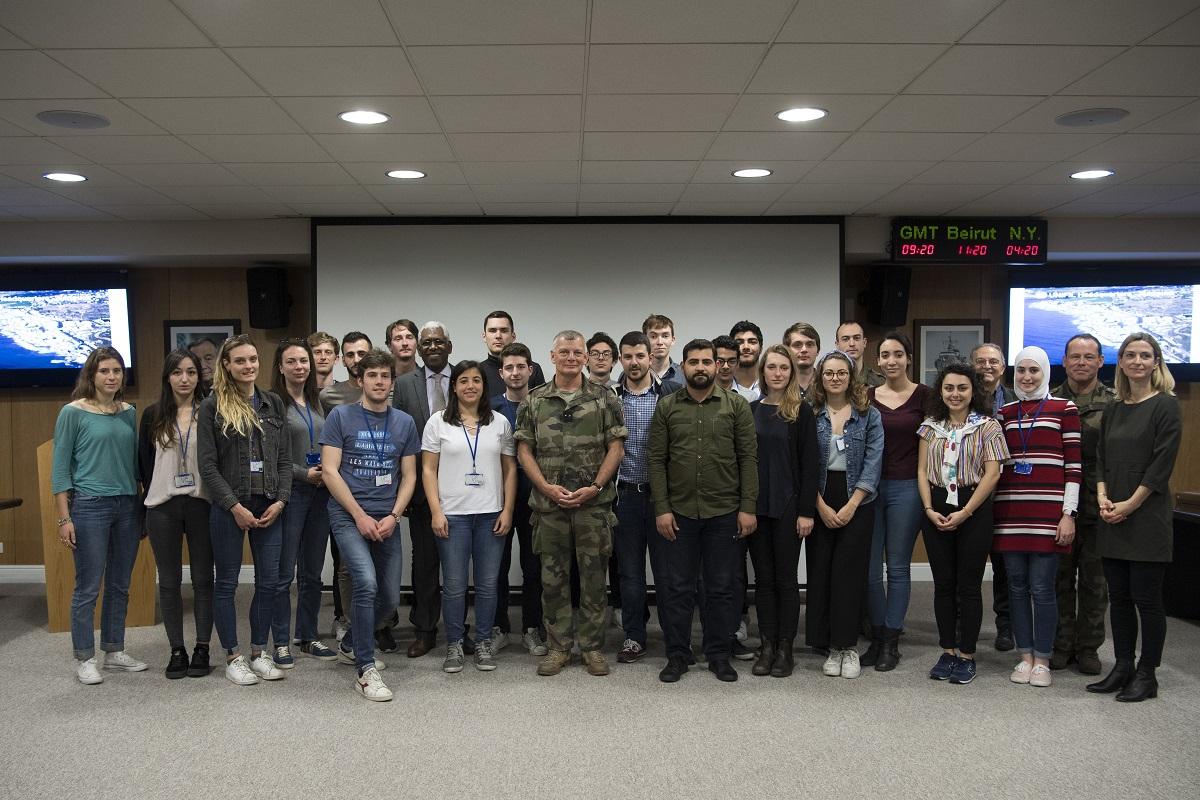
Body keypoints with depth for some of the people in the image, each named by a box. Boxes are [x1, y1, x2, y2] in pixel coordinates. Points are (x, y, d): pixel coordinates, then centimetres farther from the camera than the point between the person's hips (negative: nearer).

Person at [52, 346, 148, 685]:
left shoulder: (128, 412, 8)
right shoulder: (73, 412, -5)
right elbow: (60, 467, -5)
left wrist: (143, 507, 11)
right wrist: (64, 518, -10)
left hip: (128, 506, 5)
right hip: (89, 506, -5)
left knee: (120, 586, 11)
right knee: (88, 587, 0)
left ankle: (115, 651, 23)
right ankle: (85, 659, 12)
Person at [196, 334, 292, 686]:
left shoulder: (273, 403, 8)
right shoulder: (213, 406, -3)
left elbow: (284, 458, 8)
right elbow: (207, 465, -6)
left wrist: (280, 500, -4)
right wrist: (234, 506, -12)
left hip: (269, 506, 4)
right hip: (229, 507, -3)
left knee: (269, 581, 6)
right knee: (227, 582, 6)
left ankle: (259, 652, 21)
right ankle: (232, 656, 18)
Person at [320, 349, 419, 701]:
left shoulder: (404, 422, 8)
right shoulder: (341, 416, -2)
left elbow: (409, 475, 9)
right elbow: (329, 470, -6)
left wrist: (393, 516, -6)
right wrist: (360, 516, -12)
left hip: (386, 520, 5)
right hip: (348, 515, -4)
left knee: (390, 597, 8)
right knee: (366, 583, -22)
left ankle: (350, 645, 36)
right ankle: (366, 670, -10)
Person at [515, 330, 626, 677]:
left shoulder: (604, 399, 2)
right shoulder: (533, 401, 5)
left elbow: (615, 447, -1)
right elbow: (524, 449, 3)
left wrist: (595, 487, -11)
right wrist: (547, 487, -9)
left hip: (594, 504, -1)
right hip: (549, 504, 1)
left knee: (593, 577, 5)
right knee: (553, 578, 8)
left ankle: (592, 646, 18)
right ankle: (558, 646, 20)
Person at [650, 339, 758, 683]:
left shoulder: (737, 405, 1)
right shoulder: (666, 407, 3)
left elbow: (748, 458, -1)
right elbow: (657, 460, 2)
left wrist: (748, 507, -7)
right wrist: (661, 508, -5)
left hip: (726, 513, 0)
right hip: (679, 512, 1)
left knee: (723, 588, 8)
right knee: (678, 587, 8)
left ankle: (719, 655, 22)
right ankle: (677, 655, 19)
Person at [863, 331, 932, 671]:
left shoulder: (924, 395, -1)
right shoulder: (867, 397, 6)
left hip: (906, 488, -2)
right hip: (869, 486, 2)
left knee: (898, 567, 5)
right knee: (869, 568, 4)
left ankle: (891, 643, 16)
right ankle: (876, 638, 19)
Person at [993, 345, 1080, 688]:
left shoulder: (1064, 409, 2)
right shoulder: (1004, 413, 12)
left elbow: (1074, 465, -1)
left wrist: (1068, 513, -7)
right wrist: (989, 510, 10)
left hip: (1048, 510, -3)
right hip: (1010, 510, 4)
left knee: (1041, 588, -2)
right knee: (1017, 586, 8)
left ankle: (1042, 660, 12)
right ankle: (1025, 656, 19)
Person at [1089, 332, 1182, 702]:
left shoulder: (1165, 405, -5)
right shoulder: (1113, 410, 13)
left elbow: (1162, 465, -11)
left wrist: (1129, 505, -14)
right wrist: (1102, 498, -4)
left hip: (1147, 517, -6)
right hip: (1113, 519, 6)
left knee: (1147, 598, 0)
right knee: (1119, 597, 10)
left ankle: (1147, 675, 11)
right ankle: (1122, 668, 20)